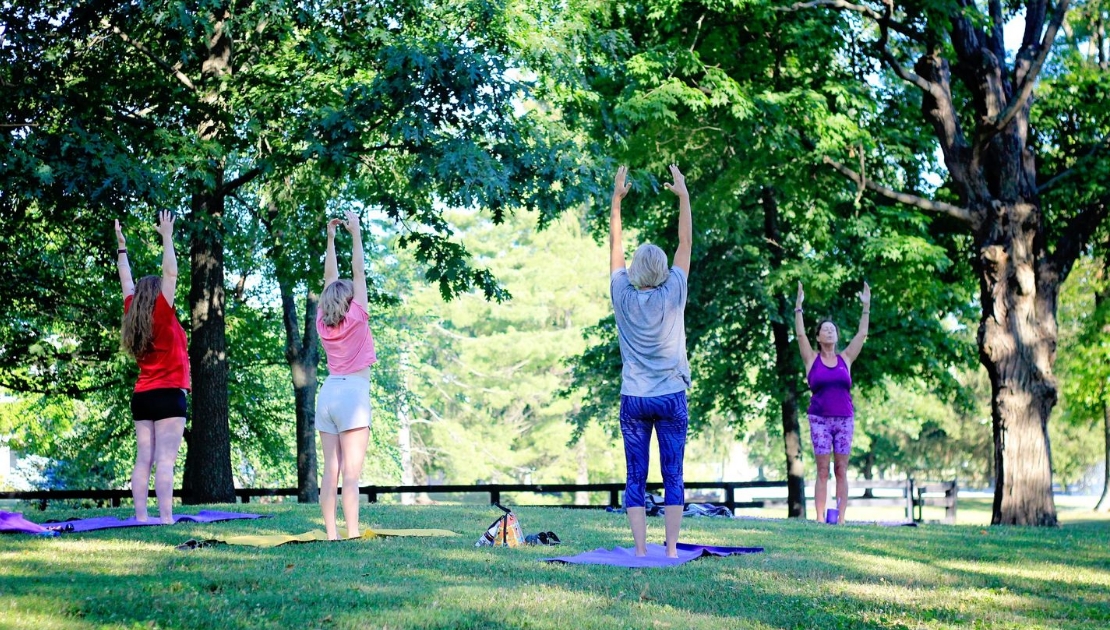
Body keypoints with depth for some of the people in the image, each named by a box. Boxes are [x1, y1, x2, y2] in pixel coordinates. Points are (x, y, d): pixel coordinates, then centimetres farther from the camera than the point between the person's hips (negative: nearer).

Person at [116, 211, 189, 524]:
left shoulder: (133, 316, 7)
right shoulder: (162, 316, -8)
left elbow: (127, 283, 18)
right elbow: (170, 274, -11)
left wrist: (121, 246, 26)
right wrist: (167, 236, -6)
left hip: (142, 396, 7)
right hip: (169, 395, -6)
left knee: (143, 460, 3)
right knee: (165, 461, -12)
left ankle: (140, 518, -1)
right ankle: (166, 519, -17)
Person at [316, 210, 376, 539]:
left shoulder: (323, 323, 7)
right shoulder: (356, 319, -5)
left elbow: (330, 277, 16)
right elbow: (359, 272, -2)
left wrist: (330, 239, 20)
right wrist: (355, 234, 5)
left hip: (328, 392, 6)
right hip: (353, 392, -6)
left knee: (330, 471, 4)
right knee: (351, 473, -10)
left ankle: (331, 535, 3)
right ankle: (352, 535, -13)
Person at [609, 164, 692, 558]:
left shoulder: (623, 297, -4)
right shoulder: (672, 296, -7)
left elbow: (614, 245, 5)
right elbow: (686, 242, 1)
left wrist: (617, 199, 10)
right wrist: (683, 195, 6)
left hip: (633, 400, 1)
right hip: (671, 398, -1)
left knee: (635, 479, 3)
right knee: (673, 476, 3)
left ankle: (640, 551, -3)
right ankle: (671, 550, -1)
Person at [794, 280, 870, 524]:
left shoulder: (845, 358, 10)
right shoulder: (812, 359, 5)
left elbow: (861, 334, 8)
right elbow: (800, 334, -3)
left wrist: (866, 307, 3)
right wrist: (798, 307, -10)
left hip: (844, 419, 2)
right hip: (820, 419, -2)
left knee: (841, 470, 1)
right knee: (823, 471, -3)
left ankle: (841, 517, 1)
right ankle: (820, 517, -2)